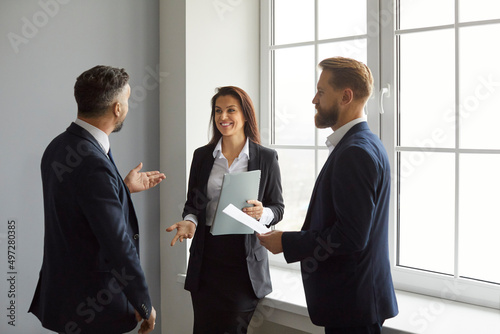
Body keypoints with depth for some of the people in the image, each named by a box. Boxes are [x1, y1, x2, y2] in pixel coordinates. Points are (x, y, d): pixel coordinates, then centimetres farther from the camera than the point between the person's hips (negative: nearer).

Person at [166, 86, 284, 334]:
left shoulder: (266, 158, -1)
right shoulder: (202, 156, 7)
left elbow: (278, 208, 3)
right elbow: (192, 203, 13)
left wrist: (262, 213, -18)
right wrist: (189, 221, -8)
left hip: (245, 257, -2)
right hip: (207, 255, 3)